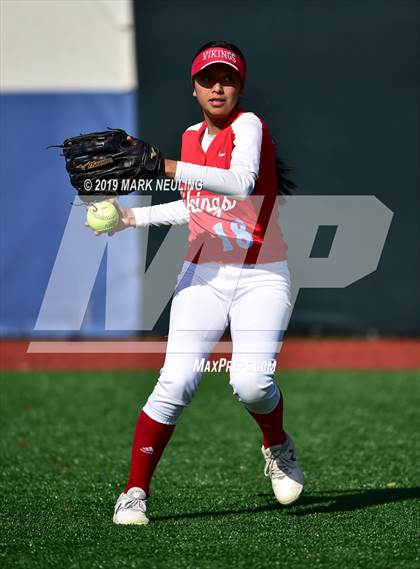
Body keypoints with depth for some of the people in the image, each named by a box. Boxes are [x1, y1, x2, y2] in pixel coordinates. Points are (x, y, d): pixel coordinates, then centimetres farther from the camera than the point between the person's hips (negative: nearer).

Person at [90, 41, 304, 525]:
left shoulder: (248, 126, -10)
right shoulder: (192, 136, 10)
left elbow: (240, 183, -31)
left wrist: (168, 168, -39)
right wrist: (134, 218, 16)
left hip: (261, 277, -4)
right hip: (204, 276, 4)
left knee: (251, 383, -22)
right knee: (175, 383, -12)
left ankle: (277, 448, 12)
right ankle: (135, 493, -5)